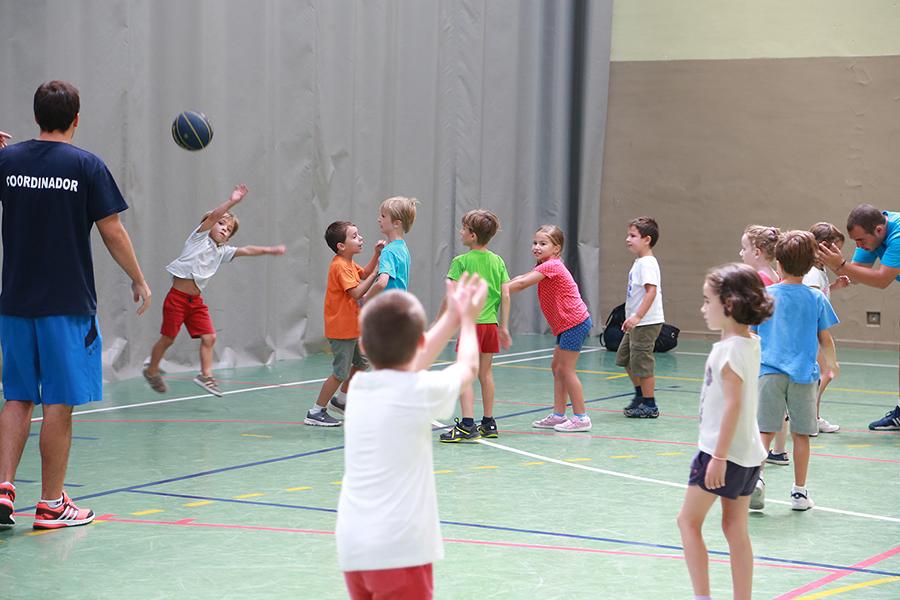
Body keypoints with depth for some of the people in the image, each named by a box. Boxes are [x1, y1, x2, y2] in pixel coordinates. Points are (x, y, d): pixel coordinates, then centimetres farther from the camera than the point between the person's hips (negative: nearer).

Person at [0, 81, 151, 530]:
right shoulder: (86, 166, -6)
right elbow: (112, 232, -6)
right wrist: (139, 281, 6)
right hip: (68, 303, -4)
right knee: (58, 402, 2)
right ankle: (51, 504, 6)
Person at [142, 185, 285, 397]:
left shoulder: (222, 251, 14)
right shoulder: (200, 237, -4)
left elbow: (245, 250, 19)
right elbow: (213, 216, -17)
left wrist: (268, 250, 14)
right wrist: (231, 202, -27)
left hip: (196, 300, 6)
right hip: (177, 297, -6)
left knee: (209, 337, -5)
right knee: (168, 338, 2)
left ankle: (205, 375, 4)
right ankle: (151, 371, 20)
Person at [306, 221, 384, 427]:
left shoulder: (349, 263, 9)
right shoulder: (340, 266, -21)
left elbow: (363, 274, 24)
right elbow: (356, 292, -27)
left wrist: (376, 254, 10)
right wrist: (376, 273, -25)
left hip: (351, 327, 10)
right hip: (341, 329, -10)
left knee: (362, 363, 22)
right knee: (340, 372, -5)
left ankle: (341, 399, 36)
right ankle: (316, 412, 4)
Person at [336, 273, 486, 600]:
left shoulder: (358, 386, 7)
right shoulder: (419, 392, -8)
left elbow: (409, 367, 28)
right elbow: (468, 368, 13)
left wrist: (450, 318, 36)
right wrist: (467, 320, 31)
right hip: (400, 549, -7)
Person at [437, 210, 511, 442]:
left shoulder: (461, 262, -8)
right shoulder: (498, 261, 7)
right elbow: (505, 296, 5)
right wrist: (503, 327, 11)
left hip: (471, 323, -6)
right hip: (491, 323, 6)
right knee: (485, 373, 15)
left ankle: (467, 425, -15)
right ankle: (488, 423, 21)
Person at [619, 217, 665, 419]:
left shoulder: (647, 263, -17)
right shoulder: (639, 262, 13)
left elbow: (652, 291, -27)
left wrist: (637, 317, -31)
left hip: (647, 323, -10)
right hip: (637, 322, 10)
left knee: (642, 363, -4)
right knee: (624, 357, 20)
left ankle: (650, 406, 6)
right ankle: (640, 394, 34)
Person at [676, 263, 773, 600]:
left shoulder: (729, 349, -18)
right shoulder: (750, 344, 10)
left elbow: (733, 404, -23)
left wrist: (719, 456, -22)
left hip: (722, 450, -9)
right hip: (748, 452, 9)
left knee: (689, 521, 1)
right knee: (736, 529, 12)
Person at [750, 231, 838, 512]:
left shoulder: (764, 295, -1)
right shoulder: (816, 299, 0)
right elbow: (825, 339, 6)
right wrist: (831, 363, 25)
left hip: (769, 371, -1)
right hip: (803, 373, 1)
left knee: (765, 430, 1)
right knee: (801, 434, 10)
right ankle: (800, 491, 16)